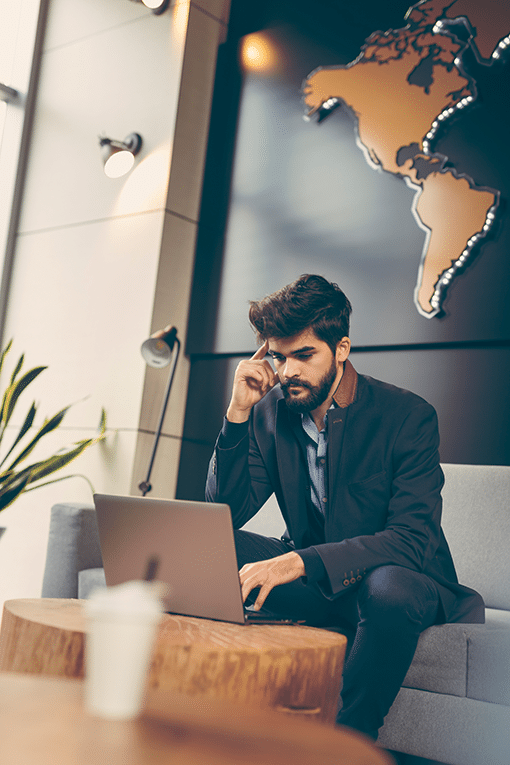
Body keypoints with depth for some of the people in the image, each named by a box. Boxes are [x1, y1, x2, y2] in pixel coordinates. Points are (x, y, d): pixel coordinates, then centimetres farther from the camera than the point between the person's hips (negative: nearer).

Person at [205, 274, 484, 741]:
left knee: (390, 588, -39)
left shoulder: (409, 417, -17)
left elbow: (412, 540, -26)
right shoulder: (272, 411, -3)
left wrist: (300, 561, -40)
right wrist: (238, 413, -16)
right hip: (312, 580, 5)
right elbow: (224, 515, -4)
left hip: (402, 576, -4)